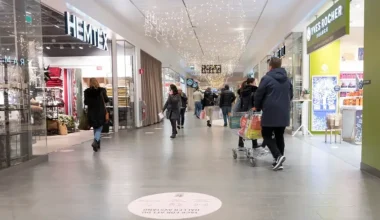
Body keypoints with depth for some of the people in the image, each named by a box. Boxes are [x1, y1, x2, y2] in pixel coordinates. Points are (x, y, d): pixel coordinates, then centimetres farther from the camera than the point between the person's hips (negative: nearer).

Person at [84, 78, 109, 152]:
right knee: (99, 129, 4)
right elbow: (106, 100, 0)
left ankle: (97, 144, 22)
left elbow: (86, 102, -3)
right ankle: (95, 141, -21)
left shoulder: (87, 91, -5)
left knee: (95, 129, 17)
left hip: (91, 113, 2)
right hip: (100, 112, -2)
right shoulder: (102, 90, -7)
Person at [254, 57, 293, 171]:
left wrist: (257, 107, 13)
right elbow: (291, 95, 19)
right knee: (279, 136, 11)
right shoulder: (287, 79, 12)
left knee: (266, 135, 4)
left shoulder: (266, 78, -7)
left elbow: (259, 95, -3)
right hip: (284, 113, 6)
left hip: (270, 112, -6)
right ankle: (279, 161, 11)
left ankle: (278, 156, -13)